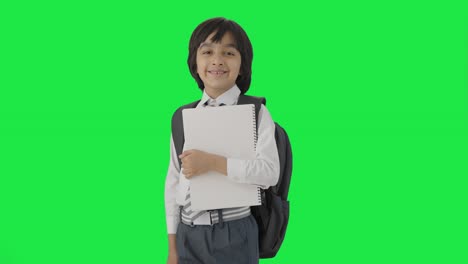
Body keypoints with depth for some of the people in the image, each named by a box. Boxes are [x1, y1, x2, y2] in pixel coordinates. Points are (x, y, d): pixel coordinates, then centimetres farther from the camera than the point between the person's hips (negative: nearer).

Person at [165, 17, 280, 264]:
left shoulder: (255, 113, -4)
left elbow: (270, 172, -15)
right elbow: (173, 181, 7)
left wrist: (212, 162, -20)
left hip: (234, 234, -3)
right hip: (188, 234, 3)